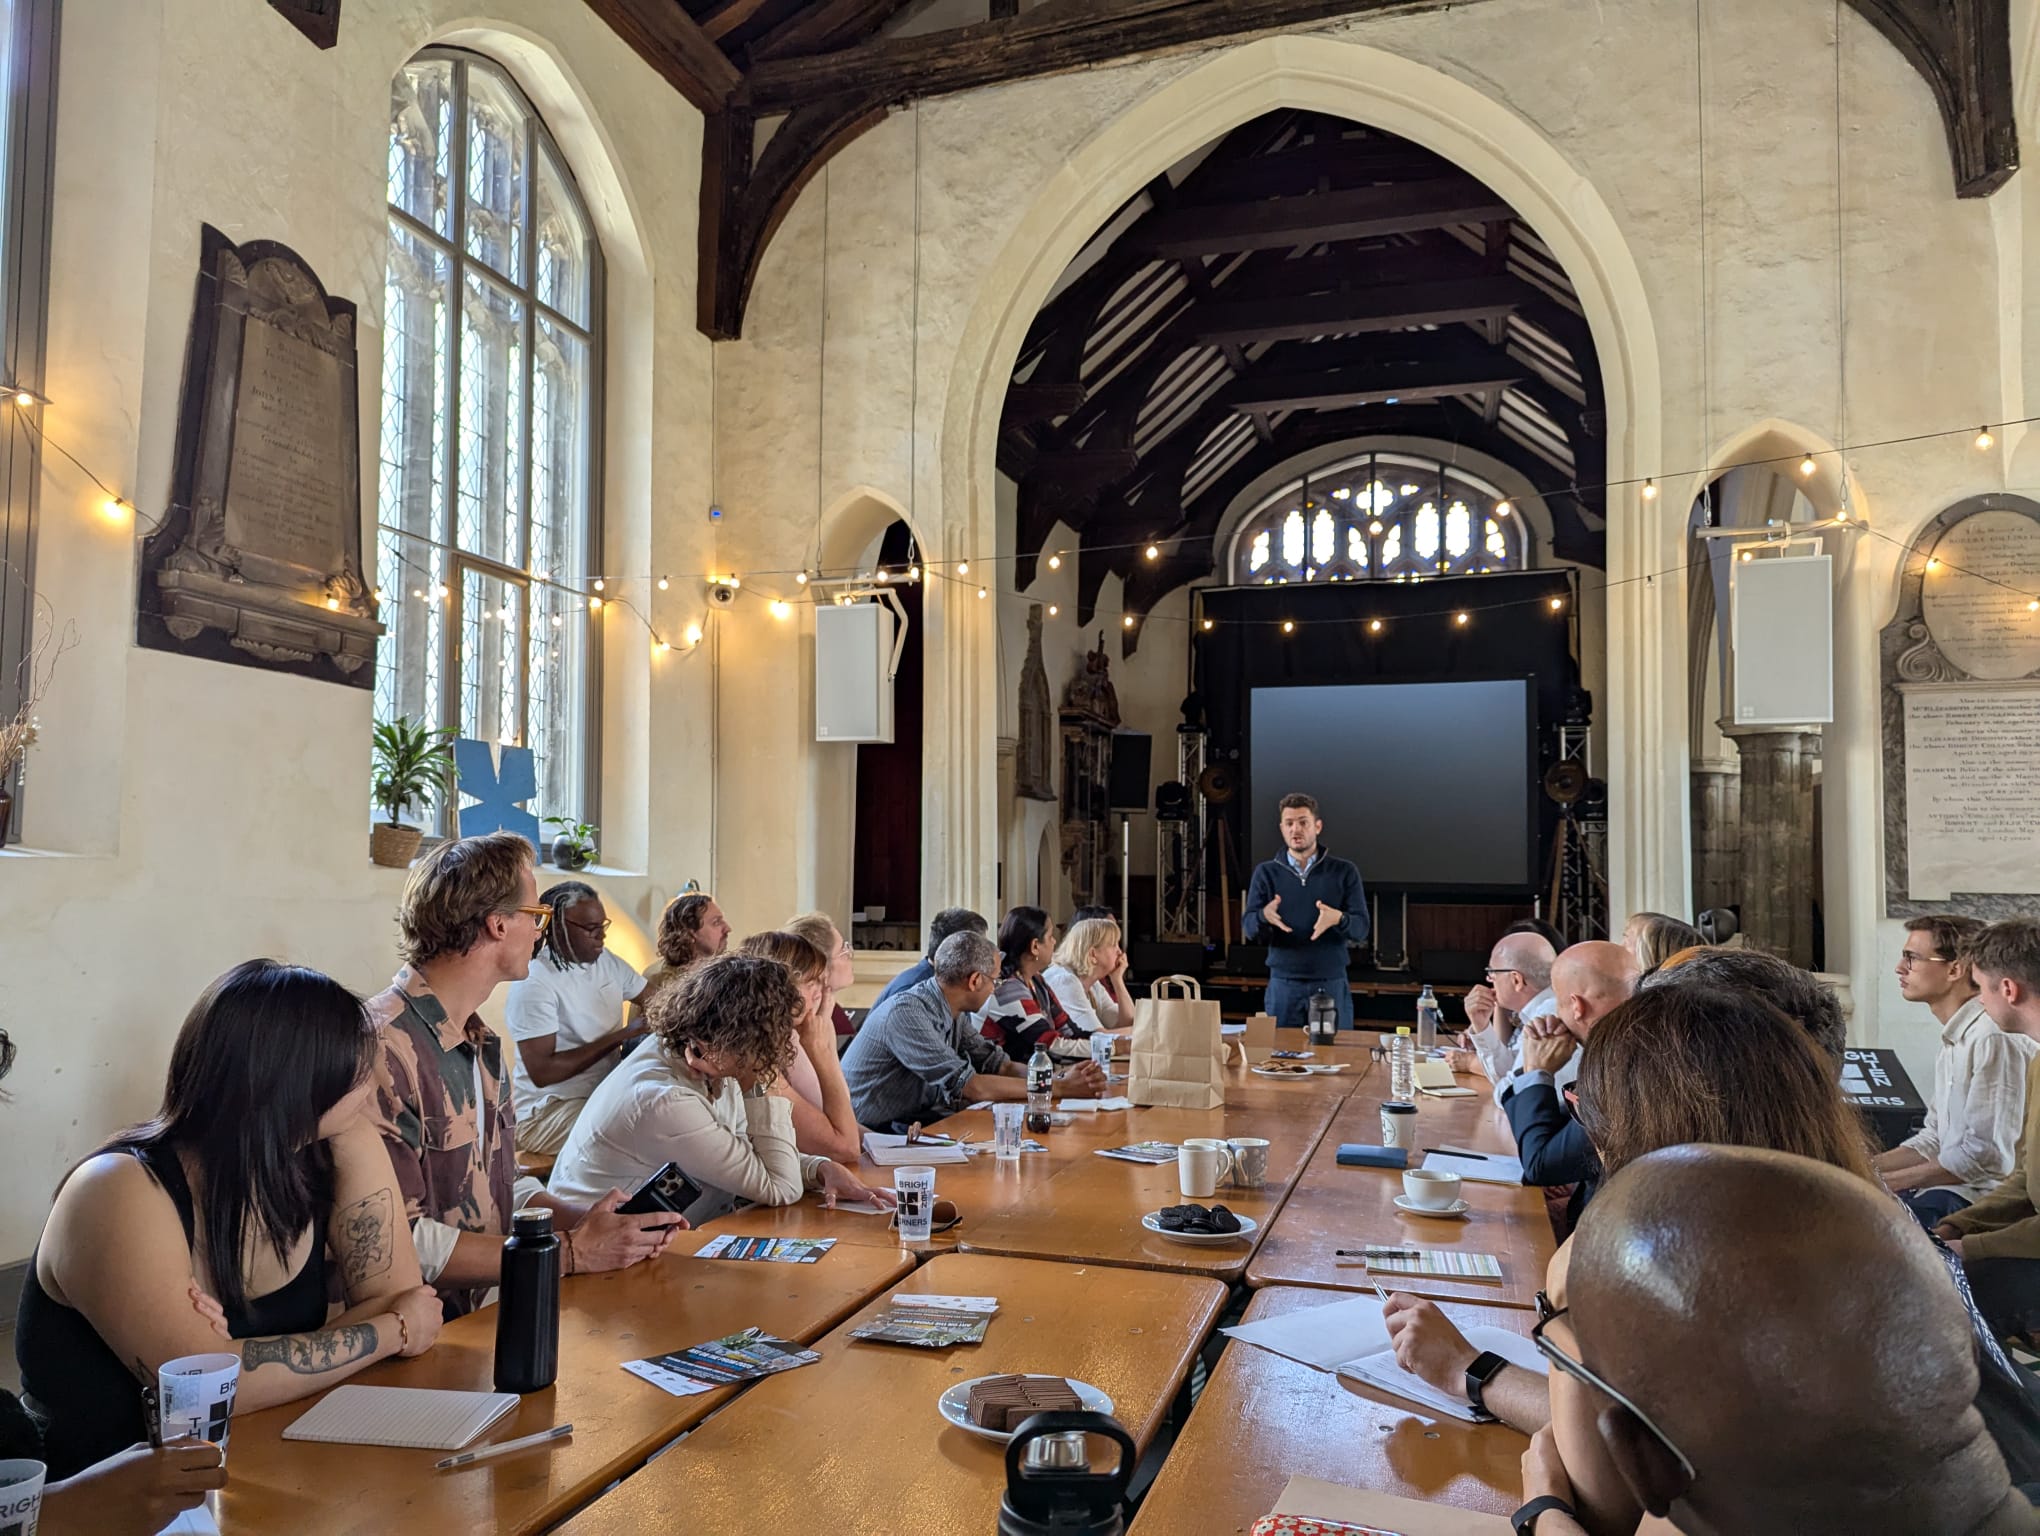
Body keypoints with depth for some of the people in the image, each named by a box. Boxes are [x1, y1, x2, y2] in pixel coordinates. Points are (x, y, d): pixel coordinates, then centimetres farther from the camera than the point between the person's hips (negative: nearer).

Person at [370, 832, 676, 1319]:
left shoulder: (480, 1042, 14)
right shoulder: (383, 1047, -19)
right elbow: (399, 1243, -21)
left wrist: (578, 1221, 0)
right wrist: (572, 1252, -16)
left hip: (481, 1310, 8)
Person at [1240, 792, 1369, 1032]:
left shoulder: (1344, 872, 3)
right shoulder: (1265, 873, 5)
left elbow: (1361, 929, -4)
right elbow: (1248, 929, -3)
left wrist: (1339, 919, -27)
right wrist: (1264, 916, -26)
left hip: (1331, 985, 0)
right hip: (1282, 984, 1)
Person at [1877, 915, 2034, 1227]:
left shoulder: (1996, 1039, -17)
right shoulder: (1954, 1040, 16)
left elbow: (1988, 1157, -21)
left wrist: (1890, 1181, -16)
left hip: (1980, 1201, -9)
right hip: (1950, 1189, 9)